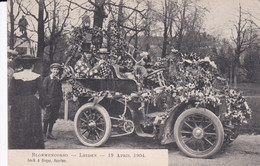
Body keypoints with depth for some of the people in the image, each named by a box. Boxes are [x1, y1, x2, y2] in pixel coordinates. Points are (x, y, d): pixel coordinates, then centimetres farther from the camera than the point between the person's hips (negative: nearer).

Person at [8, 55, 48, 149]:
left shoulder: (15, 76, 1)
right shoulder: (36, 77, -5)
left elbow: (10, 92, 0)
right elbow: (42, 93, -4)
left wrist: (10, 103, 8)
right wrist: (43, 104, 7)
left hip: (17, 107, 2)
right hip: (32, 105, -2)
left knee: (17, 132, 9)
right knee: (32, 130, 5)